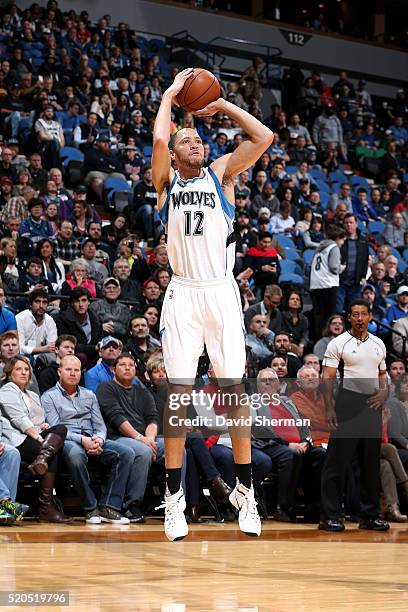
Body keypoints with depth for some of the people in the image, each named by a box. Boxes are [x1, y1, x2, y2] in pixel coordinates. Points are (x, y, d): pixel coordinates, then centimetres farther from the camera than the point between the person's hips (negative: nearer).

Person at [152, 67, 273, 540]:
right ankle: (174, 494, 3)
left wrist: (222, 105, 8)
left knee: (234, 388, 0)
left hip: (221, 290, 1)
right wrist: (170, 94, 3)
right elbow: (158, 138, -11)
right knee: (178, 390, -3)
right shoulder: (166, 181, 9)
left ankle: (244, 488, 9)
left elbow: (264, 137, 0)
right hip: (182, 292, -1)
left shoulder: (221, 174, 12)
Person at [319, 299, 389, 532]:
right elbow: (328, 377, -5)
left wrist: (385, 392, -1)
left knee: (371, 461, 9)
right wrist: (329, 409, -13)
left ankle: (370, 515, 16)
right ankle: (330, 516, -4)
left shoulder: (379, 344, 13)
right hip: (348, 403, -5)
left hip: (372, 405, 5)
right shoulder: (338, 343, -2)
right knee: (338, 460, -7)